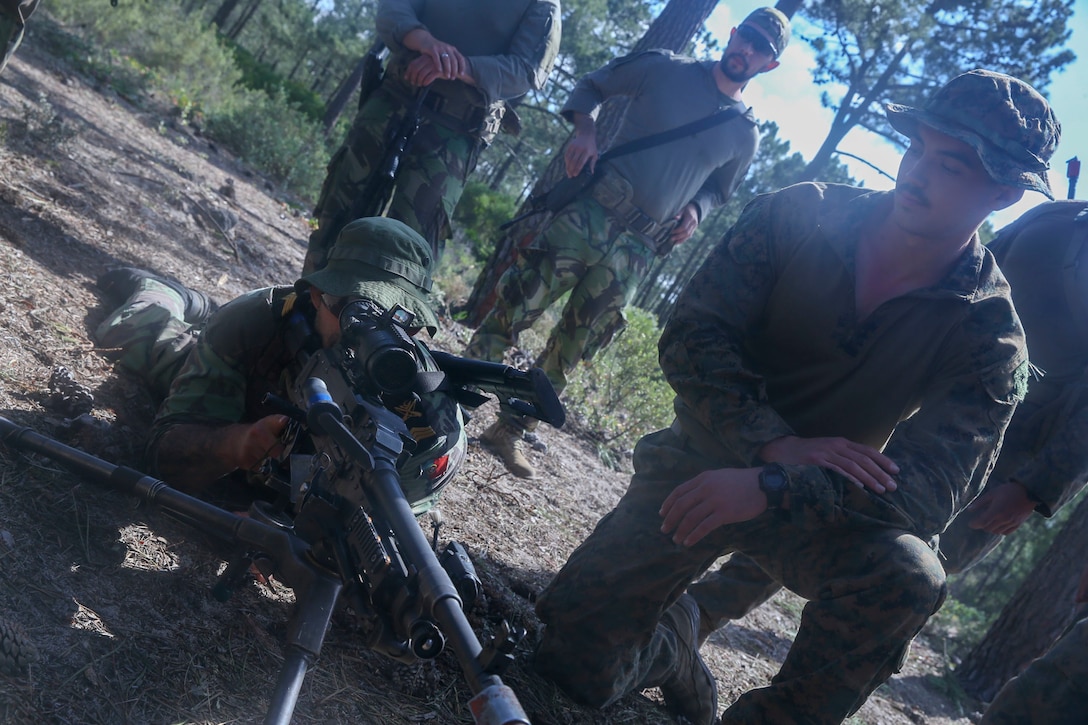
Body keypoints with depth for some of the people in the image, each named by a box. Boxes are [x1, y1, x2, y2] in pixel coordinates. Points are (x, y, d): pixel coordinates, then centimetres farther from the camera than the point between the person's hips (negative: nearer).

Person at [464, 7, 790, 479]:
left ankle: (509, 431, 15)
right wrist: (585, 130, -8)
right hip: (591, 211, -2)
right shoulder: (667, 69, 5)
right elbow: (592, 86, 12)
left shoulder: (745, 134, 11)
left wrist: (695, 210, 4)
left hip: (638, 248, 2)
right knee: (517, 306, -10)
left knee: (572, 348, 4)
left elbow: (719, 189, 26)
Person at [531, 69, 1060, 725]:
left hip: (827, 512, 0)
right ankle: (672, 636, 27)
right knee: (574, 664, -8)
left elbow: (933, 487, -22)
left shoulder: (989, 334, -12)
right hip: (702, 468, 1)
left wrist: (771, 490, -36)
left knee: (907, 578, -34)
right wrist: (773, 444, -28)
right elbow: (691, 337, -13)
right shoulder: (797, 217, -9)